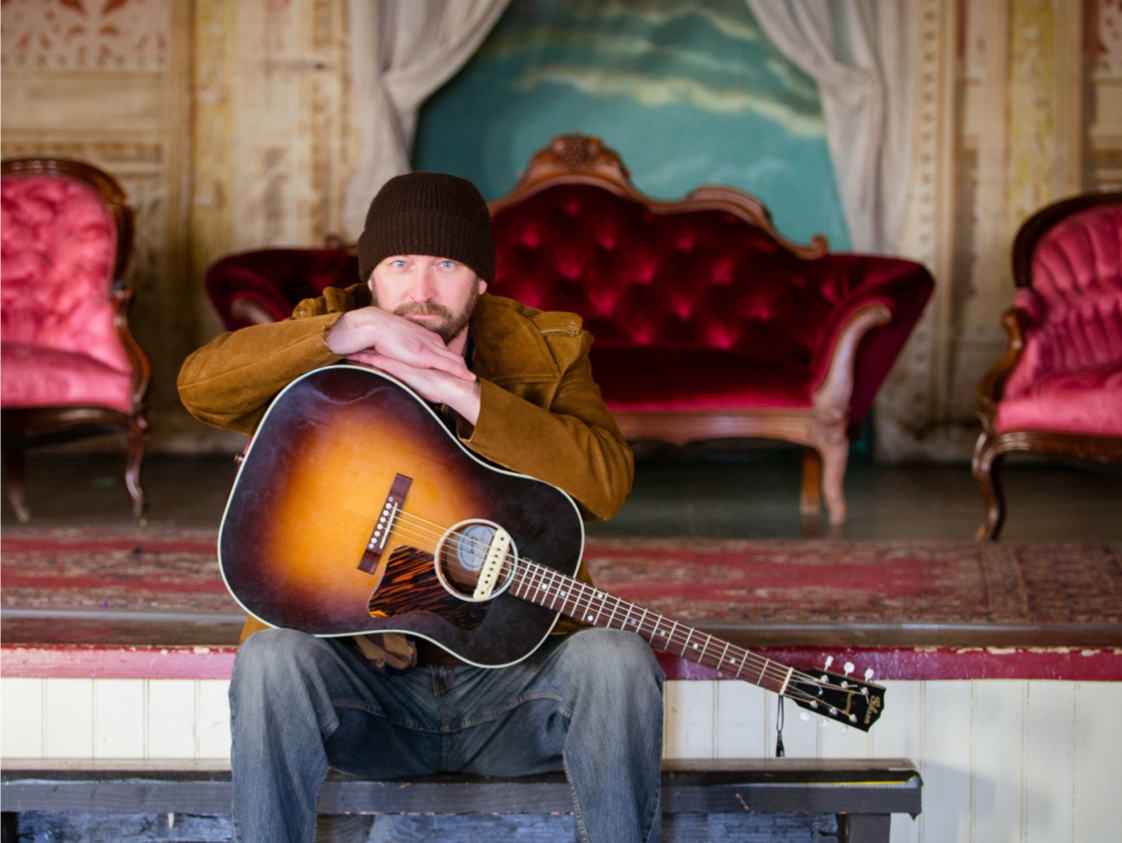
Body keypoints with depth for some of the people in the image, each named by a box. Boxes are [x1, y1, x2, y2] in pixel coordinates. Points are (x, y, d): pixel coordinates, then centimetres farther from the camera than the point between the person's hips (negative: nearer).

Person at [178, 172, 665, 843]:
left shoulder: (546, 352, 3)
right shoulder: (325, 349, 4)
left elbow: (608, 482, -16)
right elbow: (201, 385, -15)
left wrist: (459, 392, -21)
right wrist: (356, 329, -21)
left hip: (511, 668, 0)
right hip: (362, 670, 0)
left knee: (615, 659, -28)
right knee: (273, 656, -30)